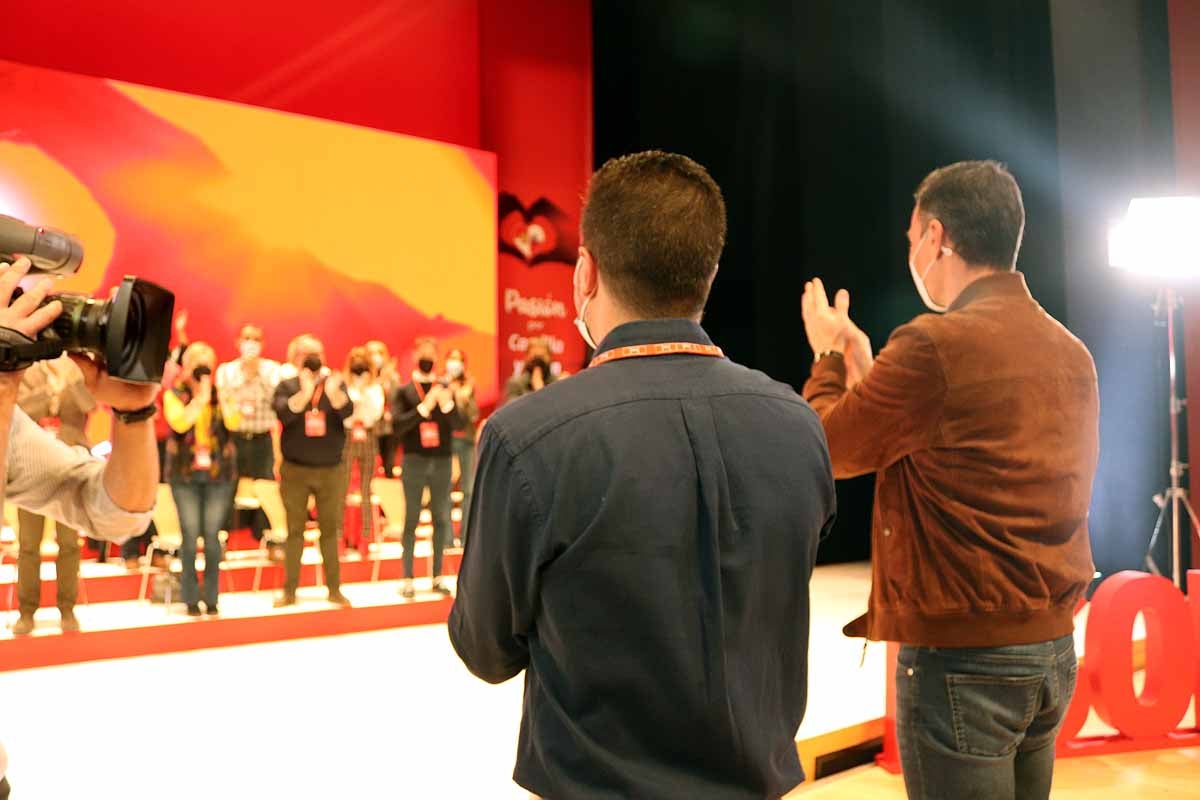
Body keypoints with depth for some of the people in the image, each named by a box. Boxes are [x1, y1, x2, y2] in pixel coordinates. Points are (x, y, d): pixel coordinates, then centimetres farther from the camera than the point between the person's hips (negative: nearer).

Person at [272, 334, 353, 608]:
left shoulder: (335, 384, 2)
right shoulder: (286, 386, -1)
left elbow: (347, 411, -17)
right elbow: (283, 413, -20)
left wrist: (333, 393, -38)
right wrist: (305, 393, -36)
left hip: (330, 469, 1)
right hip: (295, 469, -1)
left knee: (330, 530, 7)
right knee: (294, 530, 5)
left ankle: (334, 589, 14)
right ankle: (289, 590, 12)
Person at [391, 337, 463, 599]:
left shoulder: (445, 389, 7)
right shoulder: (404, 391, 1)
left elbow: (458, 425, 0)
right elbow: (397, 426, -10)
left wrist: (448, 406, -18)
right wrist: (424, 407, -20)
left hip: (442, 461, 2)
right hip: (414, 461, -2)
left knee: (441, 518, 6)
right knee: (411, 519, 1)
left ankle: (437, 576, 14)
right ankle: (407, 578, 7)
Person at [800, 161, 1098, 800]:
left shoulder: (937, 343, -18)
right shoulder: (1071, 352, 8)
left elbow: (827, 450, -6)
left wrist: (828, 358, 12)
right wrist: (866, 375, 21)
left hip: (963, 658, -8)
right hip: (1054, 650, 8)